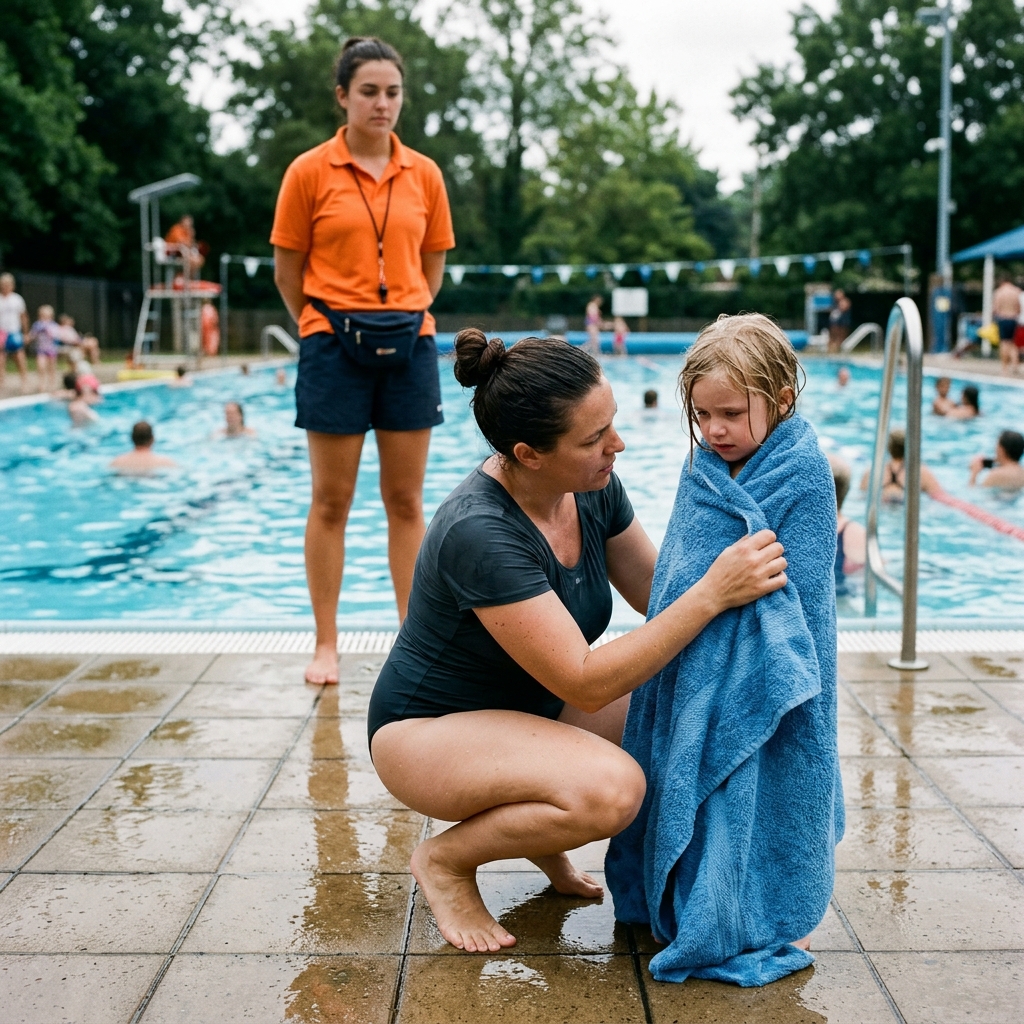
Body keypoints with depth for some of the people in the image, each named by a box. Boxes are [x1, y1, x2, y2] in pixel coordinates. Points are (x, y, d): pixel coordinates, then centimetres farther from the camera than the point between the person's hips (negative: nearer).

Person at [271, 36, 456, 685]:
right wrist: (328, 327, 9)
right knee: (331, 501, 4)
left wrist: (404, 318, 11)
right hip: (334, 345, -2)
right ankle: (326, 645, 13)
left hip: (409, 344, 3)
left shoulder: (424, 174, 5)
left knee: (407, 500, 8)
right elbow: (288, 271, 3)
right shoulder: (310, 172, -3)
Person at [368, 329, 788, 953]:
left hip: (533, 709, 8)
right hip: (428, 732, -8)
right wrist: (713, 594, -36)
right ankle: (446, 859, -5)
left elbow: (661, 595, 3)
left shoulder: (594, 488, -9)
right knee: (610, 788, -33)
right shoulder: (480, 533, -32)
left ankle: (541, 831, 8)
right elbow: (585, 683, -32)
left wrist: (739, 573, -16)